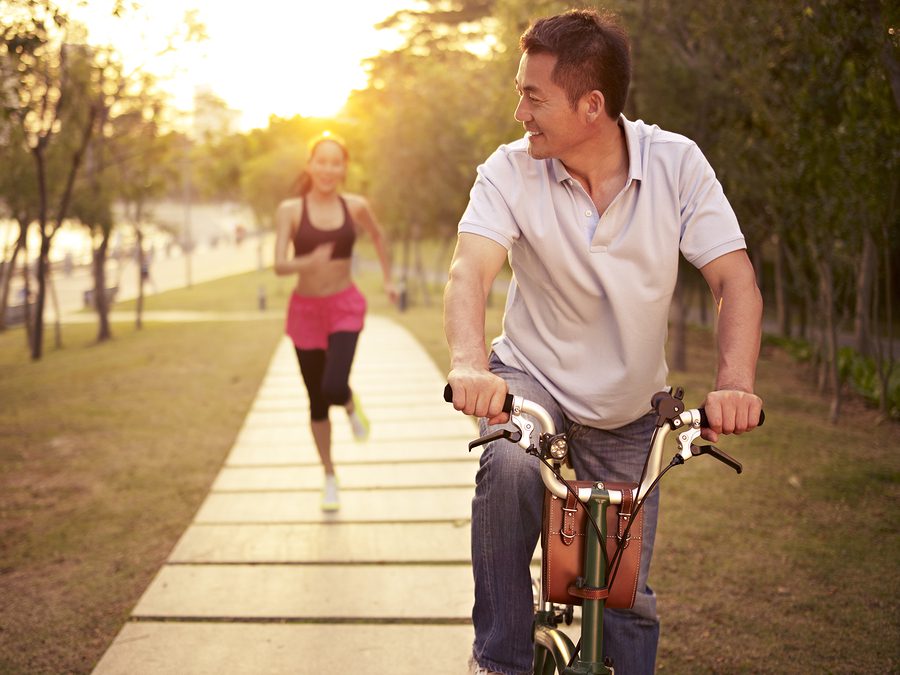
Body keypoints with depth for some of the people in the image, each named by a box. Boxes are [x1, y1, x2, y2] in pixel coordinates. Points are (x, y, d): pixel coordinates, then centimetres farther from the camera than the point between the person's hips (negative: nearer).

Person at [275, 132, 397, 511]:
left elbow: (377, 235, 19)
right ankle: (329, 478, 28)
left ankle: (351, 405, 16)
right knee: (317, 402, 9)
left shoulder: (355, 206, -3)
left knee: (334, 387, -23)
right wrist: (308, 262, -37)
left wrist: (388, 278, 21)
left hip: (345, 307, 0)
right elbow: (279, 265, -17)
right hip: (305, 309, 0)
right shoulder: (290, 210, -8)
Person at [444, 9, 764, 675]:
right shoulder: (512, 170, -15)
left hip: (629, 416, 1)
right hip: (532, 378, -1)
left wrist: (735, 384, -37)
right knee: (509, 469, -33)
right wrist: (469, 363, -49)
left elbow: (736, 280, -19)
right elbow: (471, 269, -28)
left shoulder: (676, 163, -14)